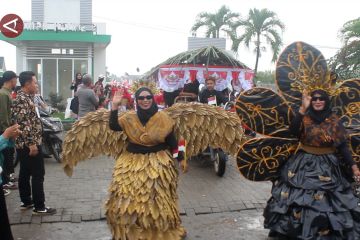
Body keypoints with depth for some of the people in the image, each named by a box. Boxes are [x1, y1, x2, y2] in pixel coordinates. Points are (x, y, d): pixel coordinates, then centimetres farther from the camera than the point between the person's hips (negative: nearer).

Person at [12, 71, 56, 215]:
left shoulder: (26, 97, 13)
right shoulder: (22, 99, -18)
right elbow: (24, 124, -24)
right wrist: (32, 143, -25)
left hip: (25, 144, 10)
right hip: (29, 144, -10)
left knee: (25, 173, 15)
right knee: (38, 174, -4)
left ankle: (26, 202, 26)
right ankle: (39, 207, 2)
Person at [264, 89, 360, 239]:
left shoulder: (334, 121, 0)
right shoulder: (305, 118, -2)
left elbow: (342, 146, 0)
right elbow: (293, 131, -22)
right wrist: (303, 109, -27)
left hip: (327, 167, 0)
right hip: (304, 165, 0)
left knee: (327, 203, 1)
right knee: (299, 200, 4)